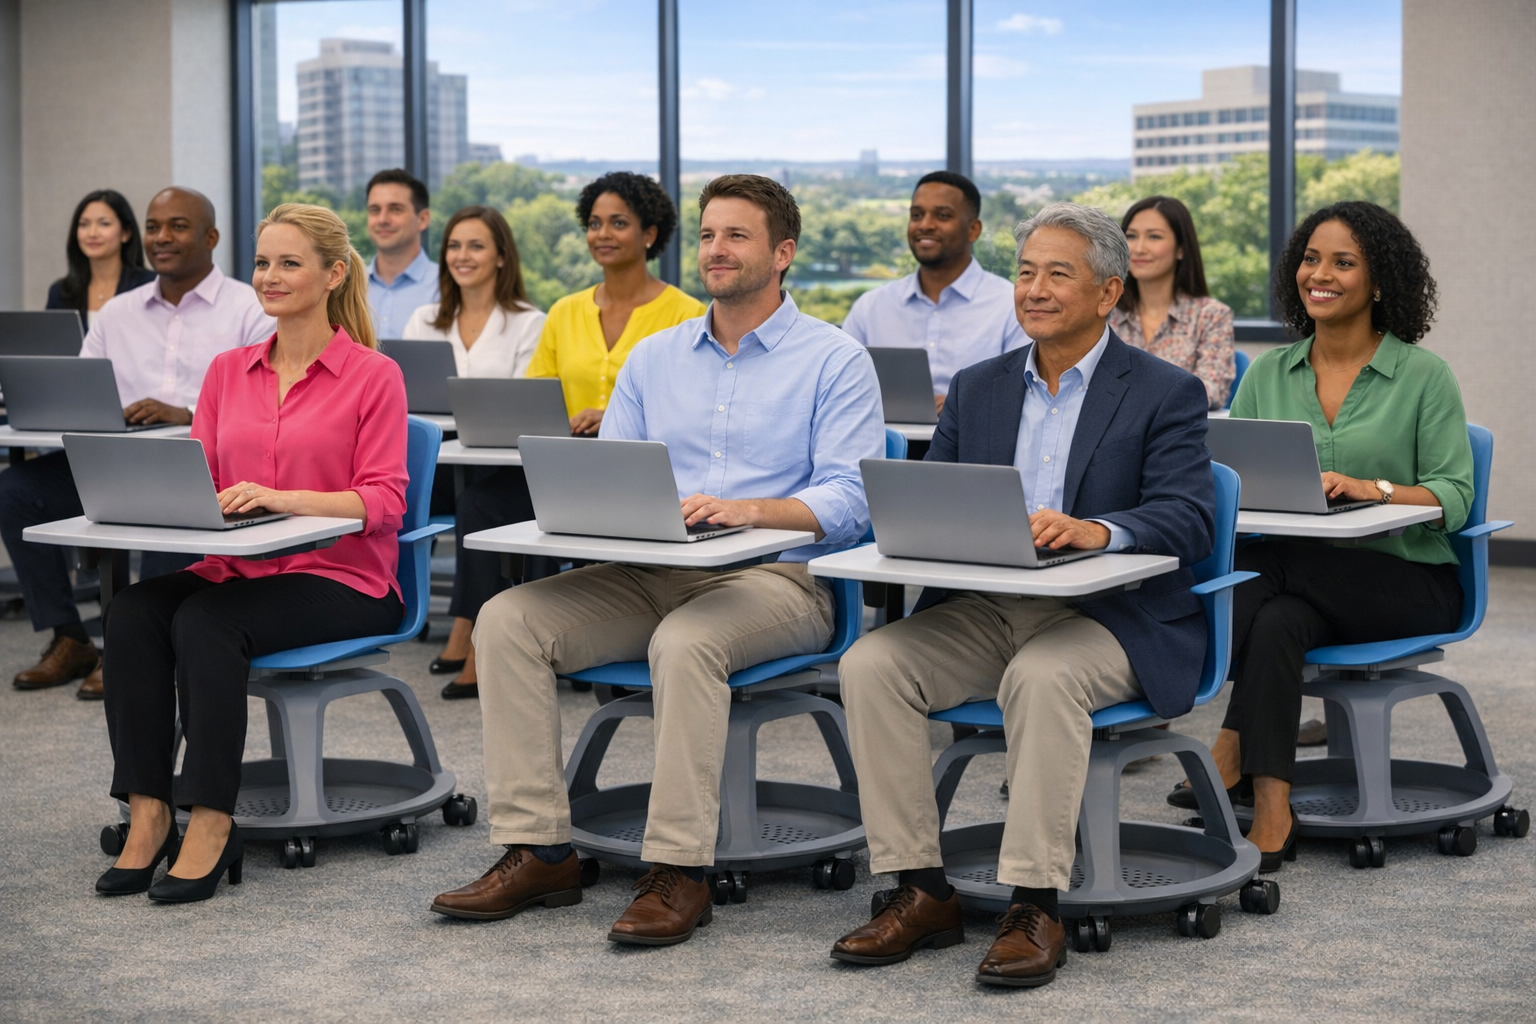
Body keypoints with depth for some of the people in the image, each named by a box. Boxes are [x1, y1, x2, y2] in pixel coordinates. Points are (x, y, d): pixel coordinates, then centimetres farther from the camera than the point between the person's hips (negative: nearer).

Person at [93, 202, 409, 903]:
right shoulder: (227, 372, 16)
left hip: (342, 580, -5)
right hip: (235, 571, 5)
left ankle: (211, 825, -28)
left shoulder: (373, 376, -1)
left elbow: (384, 500, -10)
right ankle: (147, 813, -24)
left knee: (206, 621, -32)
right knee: (132, 609, -25)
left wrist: (281, 498, -24)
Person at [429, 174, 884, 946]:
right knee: (507, 618, -17)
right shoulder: (653, 358, 19)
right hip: (652, 573, 5)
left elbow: (847, 499, -9)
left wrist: (746, 509, -26)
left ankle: (678, 871, -30)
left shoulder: (834, 361, 2)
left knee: (685, 641, -38)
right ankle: (537, 850, -17)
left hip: (776, 578, -5)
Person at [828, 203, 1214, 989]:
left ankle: (1035, 909, -29)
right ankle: (922, 894, -15)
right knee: (870, 664, -20)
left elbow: (1189, 518, -12)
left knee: (1043, 678, -37)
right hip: (982, 610, 5)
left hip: (1107, 615, -5)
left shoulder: (1165, 393, 1)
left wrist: (1097, 530, -32)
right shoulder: (977, 388, 17)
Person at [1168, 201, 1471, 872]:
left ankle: (1229, 751, -28)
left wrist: (1371, 488, -28)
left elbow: (1454, 496, -9)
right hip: (1303, 577, 3)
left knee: (1261, 573, -31)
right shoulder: (1268, 374, 12)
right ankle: (1271, 810, -35)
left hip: (1405, 583, -3)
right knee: (1278, 622, -33)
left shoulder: (1424, 376, -1)